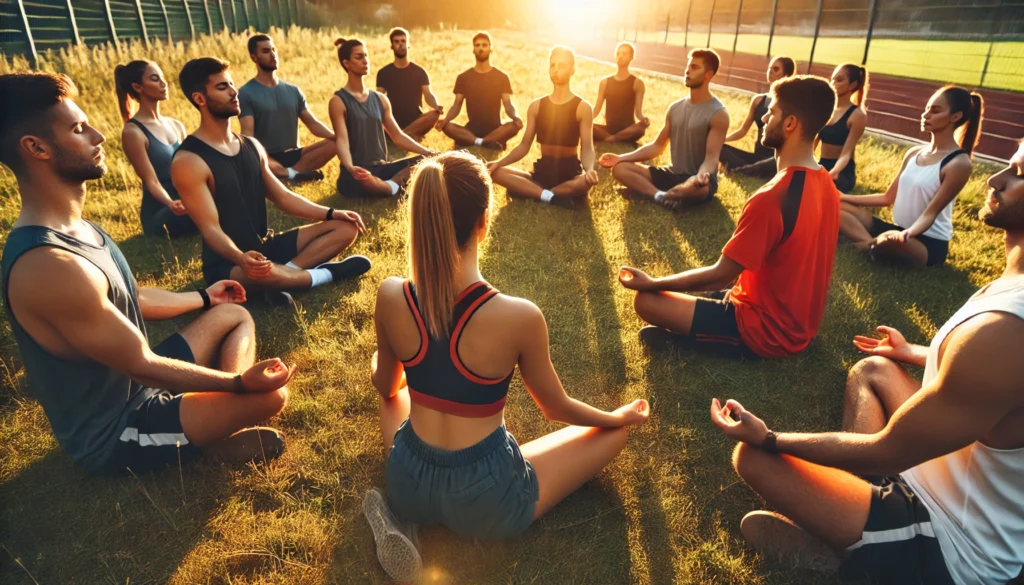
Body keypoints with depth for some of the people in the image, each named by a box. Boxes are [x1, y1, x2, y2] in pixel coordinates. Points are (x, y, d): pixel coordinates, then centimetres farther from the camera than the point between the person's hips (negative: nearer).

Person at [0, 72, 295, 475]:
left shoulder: (72, 227, 1)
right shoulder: (49, 265, -32)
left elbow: (129, 300, 14)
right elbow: (143, 366, -26)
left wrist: (203, 297, 28)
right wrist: (240, 384, -17)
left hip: (133, 388, 10)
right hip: (113, 432, -10)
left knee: (235, 316, 15)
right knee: (270, 394, -24)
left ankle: (216, 414, 1)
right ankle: (204, 438, 6)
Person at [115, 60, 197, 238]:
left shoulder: (177, 126, 13)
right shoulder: (133, 132, -6)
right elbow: (151, 181, -12)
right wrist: (170, 204, -33)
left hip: (187, 206, 6)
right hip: (160, 215, -6)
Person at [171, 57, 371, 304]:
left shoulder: (251, 145, 8)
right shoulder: (188, 161, -15)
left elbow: (283, 197, 11)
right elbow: (211, 229, -20)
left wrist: (331, 213, -2)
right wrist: (241, 258, -41)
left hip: (266, 246, 8)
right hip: (227, 264, -7)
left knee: (346, 227, -3)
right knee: (257, 272, -44)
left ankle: (286, 271, -22)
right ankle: (327, 274, -15)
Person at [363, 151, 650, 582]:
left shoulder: (391, 297, -14)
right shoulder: (520, 317, -26)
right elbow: (556, 408, -7)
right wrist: (619, 416, 15)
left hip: (409, 483, 4)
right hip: (486, 501, -4)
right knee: (615, 433, 16)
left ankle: (401, 513, 9)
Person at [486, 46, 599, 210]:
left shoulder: (583, 107, -2)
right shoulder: (536, 106, 9)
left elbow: (587, 149, -10)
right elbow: (524, 146, 8)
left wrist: (589, 170, -33)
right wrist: (499, 162, -10)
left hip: (570, 175, -3)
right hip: (541, 173, 3)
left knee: (588, 181, -39)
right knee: (495, 172, -20)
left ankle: (529, 191, -25)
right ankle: (550, 197, -30)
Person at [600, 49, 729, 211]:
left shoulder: (718, 114, -12)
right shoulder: (675, 108, 8)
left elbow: (711, 157, -19)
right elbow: (657, 146, 11)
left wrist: (702, 175, -43)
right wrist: (621, 157, 1)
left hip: (696, 181, -6)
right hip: (673, 174, 6)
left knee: (697, 186, -45)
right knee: (620, 168, -10)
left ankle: (646, 191, -21)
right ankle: (661, 195, -29)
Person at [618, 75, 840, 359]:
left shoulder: (770, 198, -29)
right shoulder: (826, 185, 1)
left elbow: (721, 276, -22)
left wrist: (653, 283, -9)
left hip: (765, 332, -9)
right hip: (798, 323, 9)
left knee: (646, 301, -11)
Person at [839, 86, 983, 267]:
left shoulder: (958, 163, -13)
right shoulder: (914, 153, 8)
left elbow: (930, 213, -19)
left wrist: (906, 235, -39)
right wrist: (845, 197, 7)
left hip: (929, 242, -8)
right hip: (898, 232, 8)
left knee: (891, 240, -43)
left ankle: (871, 246, -11)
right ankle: (872, 245, -21)